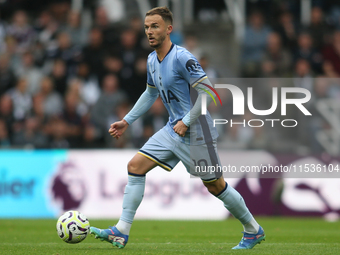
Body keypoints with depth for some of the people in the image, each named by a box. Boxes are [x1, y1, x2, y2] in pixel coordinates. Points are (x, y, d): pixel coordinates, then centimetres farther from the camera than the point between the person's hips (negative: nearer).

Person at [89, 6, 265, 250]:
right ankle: (121, 232, -4)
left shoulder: (182, 58, -19)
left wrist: (186, 122, -22)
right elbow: (151, 93, 23)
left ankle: (254, 231, 22)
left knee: (215, 185, 2)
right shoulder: (152, 60, 7)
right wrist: (127, 121, 19)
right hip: (173, 130, 8)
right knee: (136, 166, -3)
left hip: (196, 132, -8)